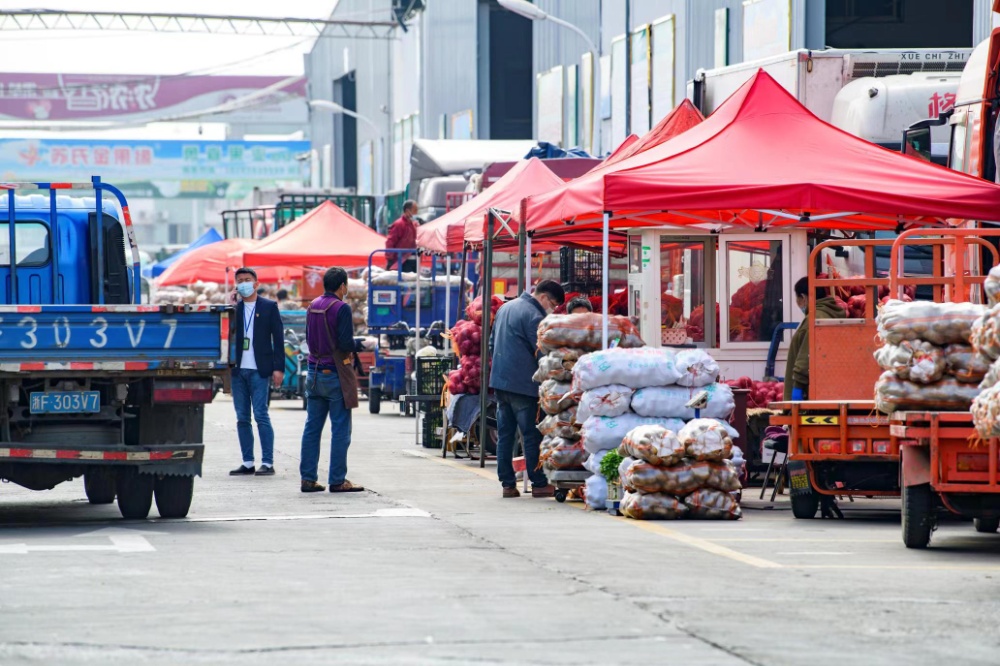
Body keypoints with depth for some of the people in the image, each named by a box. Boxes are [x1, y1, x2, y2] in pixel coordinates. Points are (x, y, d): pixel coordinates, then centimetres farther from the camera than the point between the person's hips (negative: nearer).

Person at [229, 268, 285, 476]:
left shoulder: (269, 307, 3)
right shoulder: (234, 308, 12)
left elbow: (278, 338, 1)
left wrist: (278, 368, -7)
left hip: (259, 371, -4)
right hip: (238, 370, 4)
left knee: (261, 416, -8)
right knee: (242, 418, 5)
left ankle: (267, 463, -6)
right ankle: (248, 463, 9)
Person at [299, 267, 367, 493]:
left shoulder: (313, 306, 9)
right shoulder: (341, 308, -14)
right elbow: (346, 343, -18)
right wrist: (360, 345, 1)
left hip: (314, 373, 7)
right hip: (335, 374, -7)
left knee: (312, 427, 9)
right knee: (340, 430, -2)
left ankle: (307, 478, 9)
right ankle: (337, 481, -2)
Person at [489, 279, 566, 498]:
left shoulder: (505, 308, 16)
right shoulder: (533, 316, -13)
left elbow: (492, 344, 24)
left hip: (499, 380, 8)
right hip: (522, 384, -8)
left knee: (504, 434, 9)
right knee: (532, 435, -2)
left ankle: (508, 484, 9)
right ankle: (539, 484, 0)